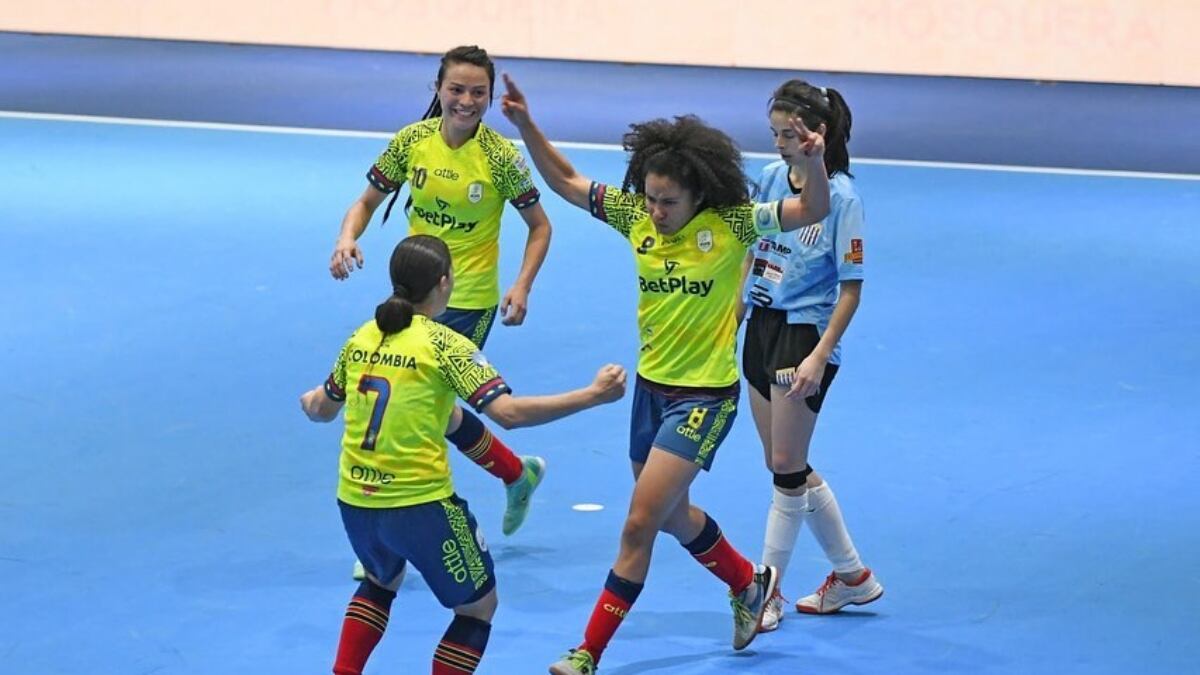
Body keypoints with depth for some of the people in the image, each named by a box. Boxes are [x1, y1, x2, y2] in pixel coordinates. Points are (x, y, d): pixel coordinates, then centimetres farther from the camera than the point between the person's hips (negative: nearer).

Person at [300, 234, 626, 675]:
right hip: (420, 505, -6)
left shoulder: (362, 338, 5)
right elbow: (509, 413, -20)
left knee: (381, 581, 36)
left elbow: (322, 409, 20)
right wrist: (593, 395, -15)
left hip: (354, 502, 6)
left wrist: (310, 402, 46)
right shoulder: (443, 344, -11)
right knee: (478, 606, 14)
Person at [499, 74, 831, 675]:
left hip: (705, 396, -6)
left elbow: (813, 211, -16)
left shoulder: (731, 224, -15)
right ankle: (749, 583, 49)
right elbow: (565, 181, 6)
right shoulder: (636, 215, -3)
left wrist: (814, 163, -36)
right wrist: (526, 125, -7)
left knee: (640, 524, -9)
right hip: (651, 384, 6)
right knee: (672, 514, 23)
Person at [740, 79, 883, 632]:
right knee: (789, 468, 13)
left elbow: (851, 288, -14)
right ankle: (853, 576, 25)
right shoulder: (771, 178, 3)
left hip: (805, 334, -8)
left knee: (787, 469, -4)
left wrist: (819, 357, -20)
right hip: (762, 327, 8)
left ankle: (767, 591, 5)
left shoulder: (840, 198, -15)